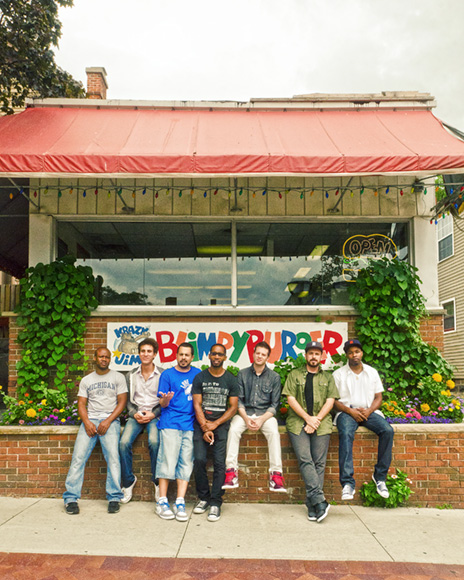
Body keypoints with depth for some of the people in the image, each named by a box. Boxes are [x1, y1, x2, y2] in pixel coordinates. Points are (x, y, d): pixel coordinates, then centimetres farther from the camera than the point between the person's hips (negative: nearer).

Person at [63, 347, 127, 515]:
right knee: (78, 456, -12)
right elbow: (81, 404, 11)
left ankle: (114, 498, -13)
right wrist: (87, 422, -7)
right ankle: (71, 498, -6)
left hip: (110, 420, -2)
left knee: (112, 455, -19)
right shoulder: (86, 380, 16)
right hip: (89, 420, 2)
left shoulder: (118, 377, 9)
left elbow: (122, 402, 3)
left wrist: (108, 421, -10)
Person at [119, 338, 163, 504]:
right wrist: (134, 413, -6)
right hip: (136, 415, 3)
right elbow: (127, 400, 12)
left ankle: (157, 482, -12)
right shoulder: (131, 376, 12)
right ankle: (128, 481, -3)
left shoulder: (163, 375, 3)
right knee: (124, 442, -22)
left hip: (155, 415, -3)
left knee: (154, 442, -30)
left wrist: (154, 414, -11)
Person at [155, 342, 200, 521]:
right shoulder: (167, 374, 6)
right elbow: (162, 403, 3)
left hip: (190, 424, 3)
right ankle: (162, 502, 4)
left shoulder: (197, 374, 14)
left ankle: (180, 503, 5)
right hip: (170, 423, -3)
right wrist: (166, 399, -20)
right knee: (167, 461, -5)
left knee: (186, 463, 0)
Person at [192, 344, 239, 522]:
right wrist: (205, 427, -9)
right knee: (199, 460, -11)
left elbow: (233, 407, 2)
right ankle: (203, 497, 8)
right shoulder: (200, 377, 7)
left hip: (221, 423, -1)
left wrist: (215, 424, -8)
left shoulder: (231, 380, 6)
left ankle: (215, 503, -1)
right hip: (201, 422, 1)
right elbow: (197, 404, 2)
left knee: (219, 462, -10)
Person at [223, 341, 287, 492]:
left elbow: (274, 405, 2)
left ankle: (276, 474, -27)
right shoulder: (243, 374, 7)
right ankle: (231, 471, -25)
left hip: (265, 413, -1)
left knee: (274, 432, -31)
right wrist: (246, 418, -13)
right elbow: (238, 400, 4)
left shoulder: (274, 377, 5)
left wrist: (261, 420, -14)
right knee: (233, 429, -29)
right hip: (245, 412, 1)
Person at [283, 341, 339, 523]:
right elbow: (291, 399, 4)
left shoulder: (327, 377, 19)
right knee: (305, 460, -17)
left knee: (319, 463, -9)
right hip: (298, 421, -1)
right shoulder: (294, 374, 14)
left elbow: (330, 401, 9)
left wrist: (317, 419, -6)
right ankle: (320, 501, -20)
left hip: (321, 422, 1)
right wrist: (307, 418, -6)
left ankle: (312, 506, -7)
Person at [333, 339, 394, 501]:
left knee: (387, 430, -26)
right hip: (347, 411, -3)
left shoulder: (372, 372, 16)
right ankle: (348, 483, -38)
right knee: (346, 434, -35)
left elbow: (378, 397, 12)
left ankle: (380, 476, -16)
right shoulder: (339, 374, 8)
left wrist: (369, 411, -8)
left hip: (369, 411, 3)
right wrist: (350, 411, -14)